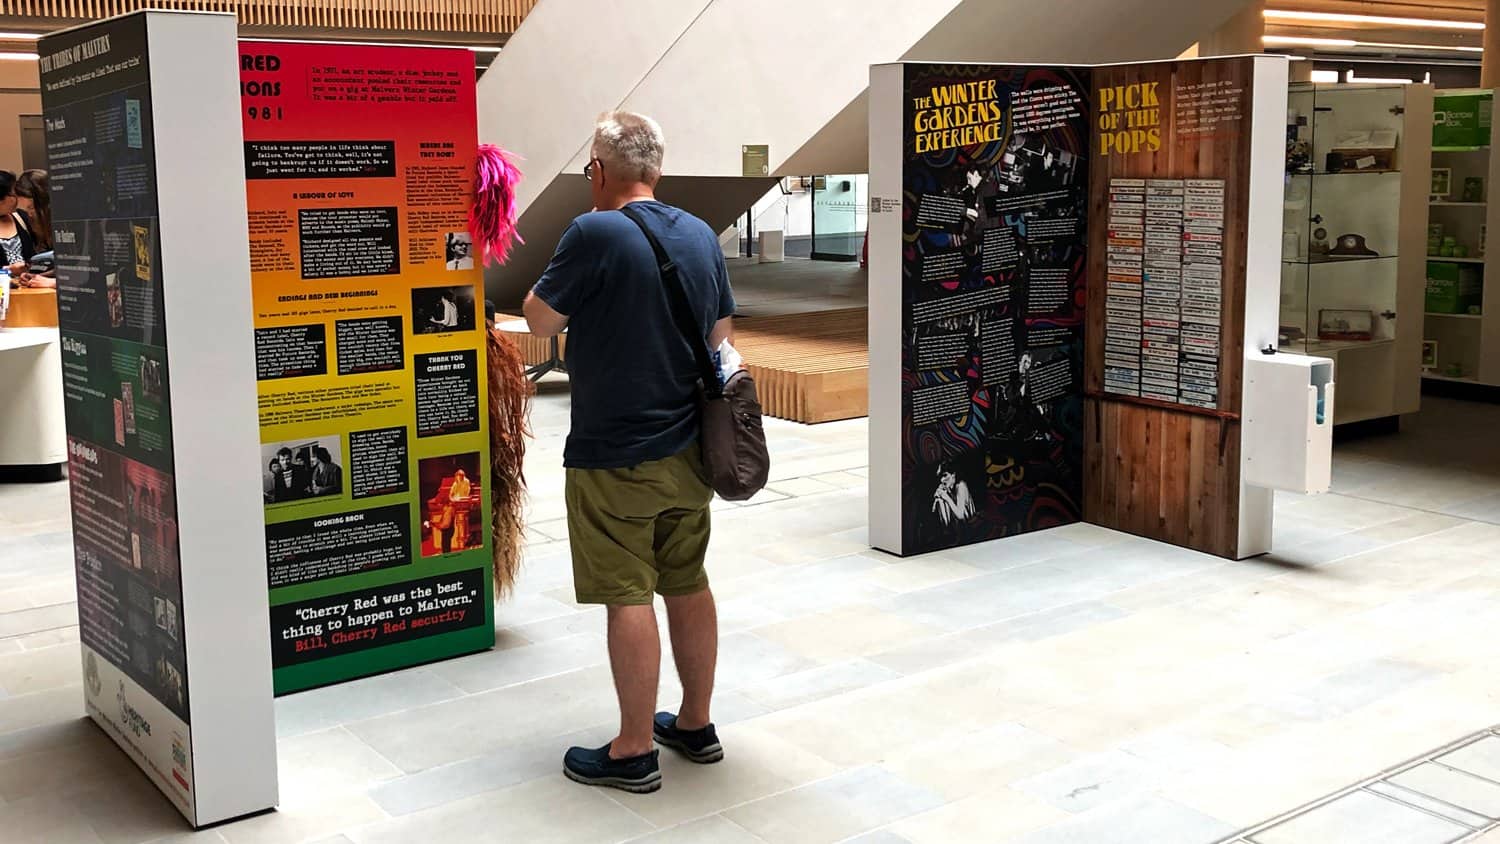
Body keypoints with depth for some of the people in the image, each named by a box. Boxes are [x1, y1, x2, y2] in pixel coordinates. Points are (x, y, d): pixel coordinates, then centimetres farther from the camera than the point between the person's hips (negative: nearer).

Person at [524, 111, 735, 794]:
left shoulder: (595, 234, -17)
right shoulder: (702, 236, 6)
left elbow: (540, 320, -7)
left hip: (615, 455, -7)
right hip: (688, 449, 7)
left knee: (628, 597, 0)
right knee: (689, 585, 16)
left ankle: (633, 753, 9)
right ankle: (695, 724, 29)